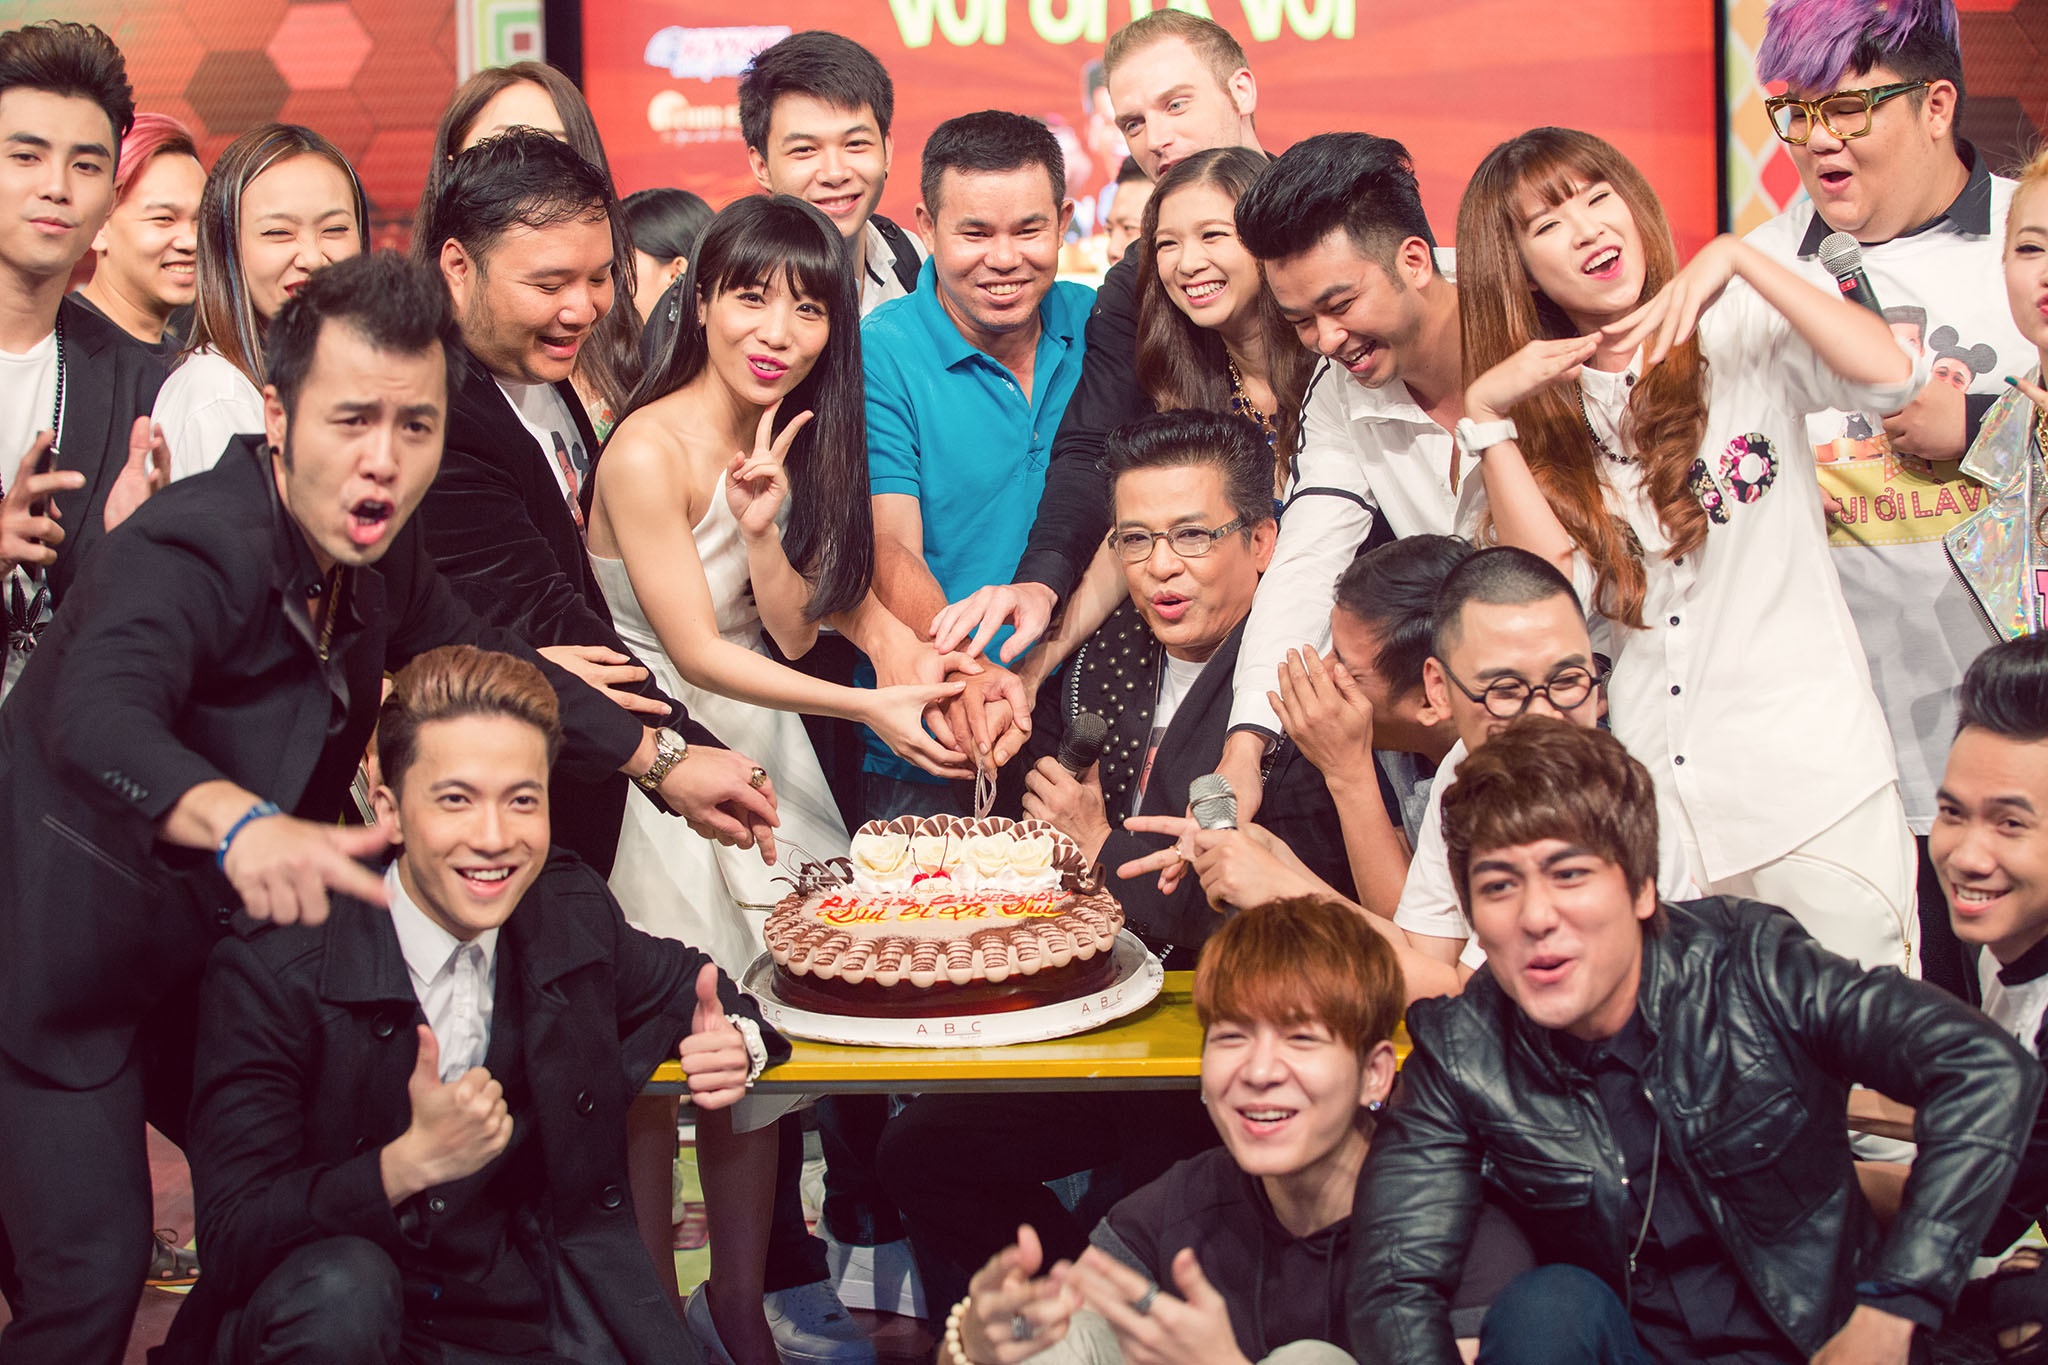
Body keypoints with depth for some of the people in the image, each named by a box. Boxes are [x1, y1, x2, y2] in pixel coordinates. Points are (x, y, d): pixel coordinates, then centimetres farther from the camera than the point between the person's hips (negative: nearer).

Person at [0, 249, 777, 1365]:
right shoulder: (194, 551, -29)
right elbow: (98, 718, -48)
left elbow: (477, 658, 15)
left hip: (207, 954, 8)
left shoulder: (375, 551, -4)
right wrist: (241, 822, -68)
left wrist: (663, 767, 13)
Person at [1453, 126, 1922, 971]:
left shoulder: (1739, 330, -1)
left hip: (1812, 770, -3)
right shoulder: (1541, 406, 8)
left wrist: (1737, 257, -19)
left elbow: (1889, 377, -21)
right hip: (1653, 790, 3)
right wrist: (1486, 414, -10)